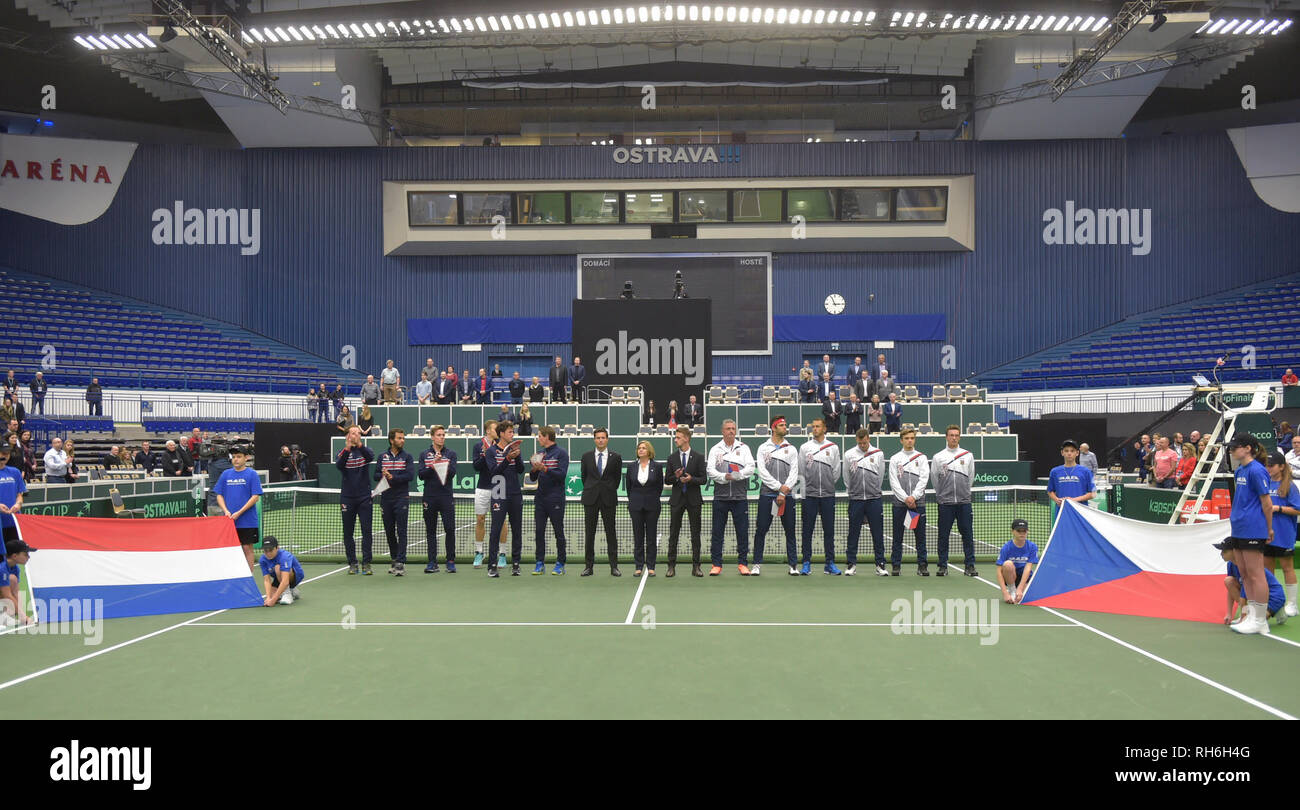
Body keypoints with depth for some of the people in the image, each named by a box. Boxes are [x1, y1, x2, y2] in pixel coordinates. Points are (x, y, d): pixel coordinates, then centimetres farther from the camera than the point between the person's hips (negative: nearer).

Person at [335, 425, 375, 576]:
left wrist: (360, 445, -38)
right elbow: (339, 465, -18)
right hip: (347, 498, 0)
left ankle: (366, 564, 0)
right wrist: (347, 449, -35)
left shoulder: (365, 450, 4)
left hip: (364, 498, 0)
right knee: (348, 533, 4)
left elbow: (370, 457, -20)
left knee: (367, 532, -4)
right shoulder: (343, 452, 3)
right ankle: (352, 563, 13)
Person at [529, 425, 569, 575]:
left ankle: (561, 563, 6)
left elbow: (562, 475, -13)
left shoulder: (561, 453, -2)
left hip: (555, 499, -6)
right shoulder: (540, 454, 15)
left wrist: (545, 469, -21)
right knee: (539, 531, 3)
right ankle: (540, 563, 8)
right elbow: (532, 478, 15)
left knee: (558, 532, 0)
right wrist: (534, 469, -5)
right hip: (540, 499, 6)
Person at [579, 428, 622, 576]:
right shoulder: (586, 456, 7)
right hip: (590, 498, 1)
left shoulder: (615, 457, 3)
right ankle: (589, 566, 8)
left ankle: (614, 566, 3)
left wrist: (610, 491, 11)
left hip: (608, 498, -1)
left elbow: (617, 476, 10)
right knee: (590, 532, 3)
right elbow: (584, 475, 14)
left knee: (611, 532, 0)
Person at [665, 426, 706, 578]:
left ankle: (696, 566, 8)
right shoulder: (672, 457, 8)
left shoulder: (698, 457, 2)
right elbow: (667, 479, 7)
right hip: (677, 499, 1)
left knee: (695, 534, 3)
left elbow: (703, 479, -1)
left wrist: (691, 479, -19)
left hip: (693, 499, -1)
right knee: (673, 534, 1)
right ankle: (671, 566, 5)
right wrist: (676, 477, -13)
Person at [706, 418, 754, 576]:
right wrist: (724, 477, -18)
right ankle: (716, 564, 7)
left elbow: (750, 467, -1)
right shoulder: (715, 449, 9)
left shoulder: (743, 448, 9)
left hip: (740, 497, 0)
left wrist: (738, 474, -19)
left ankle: (743, 563, 10)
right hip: (720, 497, 0)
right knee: (717, 531, 1)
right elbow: (710, 470, -1)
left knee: (742, 531, 1)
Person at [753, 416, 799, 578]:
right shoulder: (763, 448, 7)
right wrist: (779, 486, -12)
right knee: (761, 530, -3)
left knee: (790, 531, 2)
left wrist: (784, 493, -9)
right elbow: (762, 471, -4)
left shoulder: (791, 449, 11)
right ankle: (757, 564, 4)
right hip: (767, 494, -1)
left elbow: (794, 473, 2)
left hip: (787, 496, 1)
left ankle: (793, 564, 8)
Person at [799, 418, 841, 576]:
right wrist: (806, 487, 5)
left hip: (828, 495, 1)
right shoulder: (805, 447, 5)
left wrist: (826, 484, 8)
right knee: (807, 530, 0)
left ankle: (830, 563, 9)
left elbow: (836, 472, 9)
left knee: (829, 530, 3)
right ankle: (806, 563, 5)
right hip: (809, 495, 0)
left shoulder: (833, 447, 6)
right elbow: (801, 472, 7)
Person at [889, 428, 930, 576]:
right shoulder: (894, 459, 7)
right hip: (899, 503, 0)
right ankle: (896, 565, 7)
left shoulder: (922, 457, 9)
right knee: (898, 536, 2)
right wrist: (905, 498, -10)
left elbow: (924, 479, 0)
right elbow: (894, 482, 0)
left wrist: (914, 497, -12)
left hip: (918, 502, 0)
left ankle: (922, 565, 5)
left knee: (920, 535, 1)